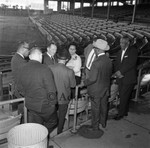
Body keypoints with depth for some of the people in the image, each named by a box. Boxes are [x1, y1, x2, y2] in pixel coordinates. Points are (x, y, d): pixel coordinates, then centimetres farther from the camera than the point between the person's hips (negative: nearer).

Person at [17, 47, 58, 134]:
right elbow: (51, 90, -21)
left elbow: (21, 88, 8)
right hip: (45, 106, -6)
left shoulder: (23, 69, -3)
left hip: (30, 105, 6)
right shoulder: (45, 69, -23)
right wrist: (52, 102, -4)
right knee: (52, 122, 19)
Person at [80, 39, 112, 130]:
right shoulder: (109, 61, -4)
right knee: (104, 106, 21)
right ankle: (103, 122, 39)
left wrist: (84, 83, -9)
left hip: (96, 90, -6)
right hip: (106, 89, 7)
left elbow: (92, 79, -25)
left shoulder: (96, 63, -27)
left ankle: (95, 126, 24)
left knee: (95, 108, 9)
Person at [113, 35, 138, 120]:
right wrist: (117, 72, -6)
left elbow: (131, 63, -19)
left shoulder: (133, 51, -9)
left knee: (124, 96, -3)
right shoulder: (120, 52, 14)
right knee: (123, 96, 13)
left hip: (129, 78, -6)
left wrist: (121, 72, -19)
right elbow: (117, 64, 13)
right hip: (121, 78, 6)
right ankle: (125, 112, 29)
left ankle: (120, 114, 9)